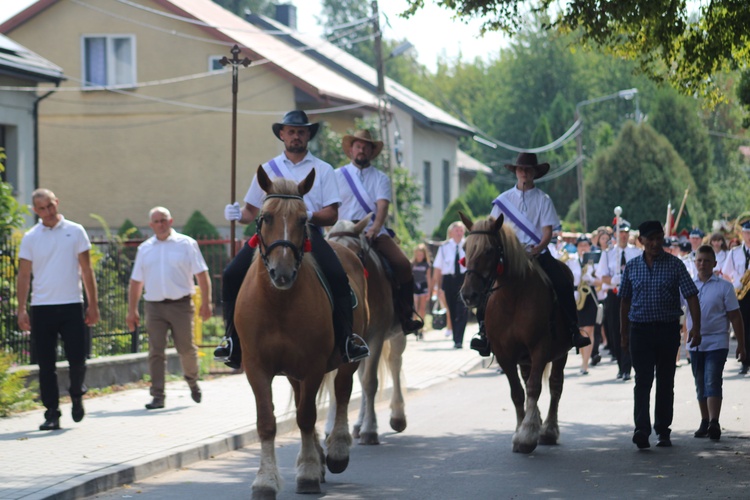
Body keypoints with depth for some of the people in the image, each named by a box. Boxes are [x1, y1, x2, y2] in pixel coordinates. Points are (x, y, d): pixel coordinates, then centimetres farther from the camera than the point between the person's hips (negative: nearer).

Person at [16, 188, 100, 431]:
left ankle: (76, 395, 25)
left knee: (77, 358, -4)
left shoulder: (75, 231, 4)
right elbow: (24, 275, 6)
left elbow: (86, 270, 6)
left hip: (71, 304, -1)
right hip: (41, 308, 1)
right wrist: (21, 309, -1)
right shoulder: (30, 238, 5)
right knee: (46, 364, 1)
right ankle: (52, 413, 8)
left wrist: (93, 304, 3)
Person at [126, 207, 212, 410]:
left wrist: (206, 302, -6)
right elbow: (136, 281, 15)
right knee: (156, 352, -3)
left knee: (186, 349, 5)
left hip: (181, 304, -2)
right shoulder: (145, 249, 12)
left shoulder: (187, 244, 4)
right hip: (154, 306, 2)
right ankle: (158, 396, -1)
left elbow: (202, 274, 2)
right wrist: (132, 311, 11)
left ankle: (192, 382, 32)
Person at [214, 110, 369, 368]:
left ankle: (346, 340, -19)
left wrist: (309, 214, -16)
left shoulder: (322, 170, 13)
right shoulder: (267, 169, 18)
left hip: (309, 232, -2)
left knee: (338, 276, -29)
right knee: (232, 275, -20)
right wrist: (238, 214, -6)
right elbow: (251, 211, 18)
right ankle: (232, 339, -9)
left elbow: (331, 215, 5)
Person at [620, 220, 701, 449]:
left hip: (668, 329, 0)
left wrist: (696, 327, -16)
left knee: (665, 382, 8)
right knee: (643, 381, -9)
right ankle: (642, 430, -17)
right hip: (640, 329, 0)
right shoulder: (632, 267, 5)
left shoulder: (675, 265, -1)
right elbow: (625, 301, 12)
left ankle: (663, 431, 16)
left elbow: (691, 296, -5)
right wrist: (624, 333, 10)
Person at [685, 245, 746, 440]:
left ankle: (714, 423, -19)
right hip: (695, 344, 4)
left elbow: (735, 317, 0)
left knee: (712, 383, -14)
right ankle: (704, 422, 20)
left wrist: (741, 345, -1)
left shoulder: (724, 286, -2)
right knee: (700, 385, 10)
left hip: (716, 343, -4)